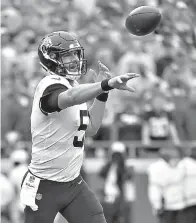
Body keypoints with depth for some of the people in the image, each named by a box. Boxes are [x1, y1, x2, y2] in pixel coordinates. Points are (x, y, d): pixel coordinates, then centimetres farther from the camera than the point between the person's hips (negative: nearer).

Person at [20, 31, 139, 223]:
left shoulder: (73, 85, 11)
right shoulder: (50, 86, -18)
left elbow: (90, 128, 14)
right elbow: (71, 98, -43)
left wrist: (102, 93, 4)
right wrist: (107, 84, -57)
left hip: (73, 183, 8)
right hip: (44, 186, -8)